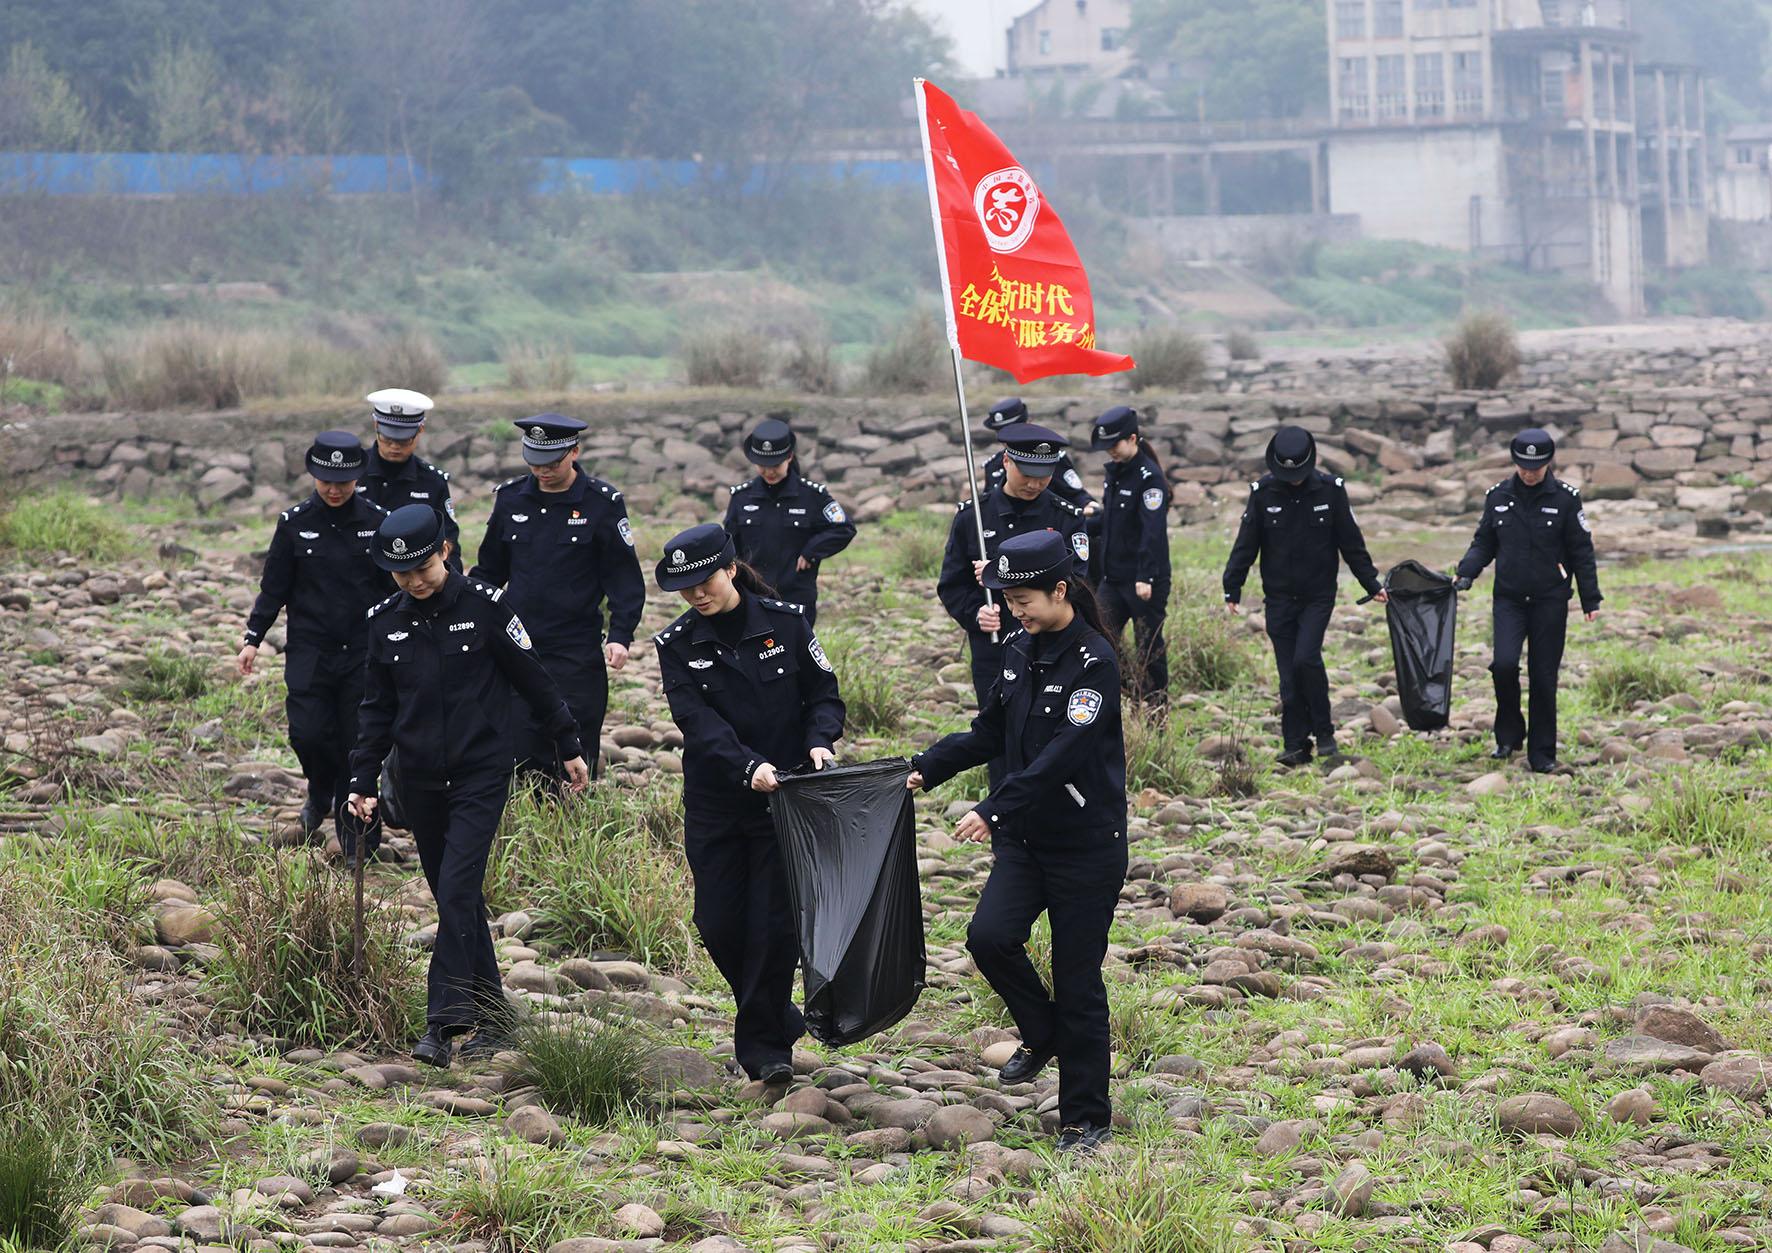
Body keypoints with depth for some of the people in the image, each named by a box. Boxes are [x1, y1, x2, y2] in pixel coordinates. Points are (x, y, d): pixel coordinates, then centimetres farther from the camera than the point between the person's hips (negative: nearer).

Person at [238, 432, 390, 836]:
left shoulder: (378, 521, 0)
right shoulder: (295, 523, 0)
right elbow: (274, 587, 5)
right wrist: (253, 639, 0)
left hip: (364, 651, 0)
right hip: (309, 651, 0)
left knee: (358, 740, 0)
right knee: (308, 733, -10)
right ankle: (320, 795, 22)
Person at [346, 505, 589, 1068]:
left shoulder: (482, 604, -7)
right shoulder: (385, 621, 4)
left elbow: (532, 678, 1)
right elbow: (377, 708, 13)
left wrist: (570, 747, 6)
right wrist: (363, 779, 6)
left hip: (481, 775, -5)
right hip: (420, 783, 5)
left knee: (457, 892, -16)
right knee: (457, 900, 9)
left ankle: (443, 1021, -18)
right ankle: (491, 1017, 20)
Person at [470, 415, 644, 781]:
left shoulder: (602, 503, -4)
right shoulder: (511, 497, 6)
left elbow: (625, 578, -2)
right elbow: (489, 570, 17)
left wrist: (620, 635, -13)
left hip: (578, 654, -3)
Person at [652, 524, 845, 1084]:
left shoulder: (785, 623, -2)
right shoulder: (677, 645, -2)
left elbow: (824, 693, 3)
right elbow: (698, 723, -14)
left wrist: (819, 742, -17)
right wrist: (748, 766, -29)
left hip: (786, 797, -2)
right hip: (715, 803, 2)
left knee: (774, 924, -5)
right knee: (719, 927, 3)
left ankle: (763, 1042, 8)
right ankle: (781, 1020, 25)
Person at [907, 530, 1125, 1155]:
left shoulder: (1094, 660, -17)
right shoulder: (1019, 651, 7)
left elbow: (1063, 754, -23)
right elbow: (991, 733, 17)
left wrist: (993, 811, -26)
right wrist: (926, 767, 5)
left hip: (1088, 846, -6)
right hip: (1025, 838, 6)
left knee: (1077, 980, -1)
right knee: (989, 936, -14)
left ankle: (1086, 1119, 12)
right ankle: (1042, 1033, 15)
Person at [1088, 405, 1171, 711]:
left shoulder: (1150, 477, -15)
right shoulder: (1115, 471, 11)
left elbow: (1153, 531, -22)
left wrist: (1145, 577, -27)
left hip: (1144, 583, -8)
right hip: (1112, 578, 8)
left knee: (1149, 649, 2)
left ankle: (1156, 711, 12)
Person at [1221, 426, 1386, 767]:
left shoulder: (1330, 489, -4)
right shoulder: (1263, 491, -2)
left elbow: (1351, 543, 5)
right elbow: (1245, 545, 2)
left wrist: (1372, 584, 8)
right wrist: (1232, 589, -3)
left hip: (1318, 596, -1)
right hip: (1279, 598, 2)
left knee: (1306, 658, -18)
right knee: (1289, 674, 0)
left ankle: (1324, 731, -1)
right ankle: (1295, 745, 6)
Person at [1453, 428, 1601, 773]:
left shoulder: (1565, 498, -2)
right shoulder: (1498, 497, 4)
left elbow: (1581, 551, 2)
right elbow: (1484, 543, 14)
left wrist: (1591, 600, 0)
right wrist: (1465, 574, -4)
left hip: (1550, 601, -1)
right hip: (1509, 599, 1)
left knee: (1544, 676, 1)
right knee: (1504, 663, -18)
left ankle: (1542, 754, 11)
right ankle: (1509, 734, 4)